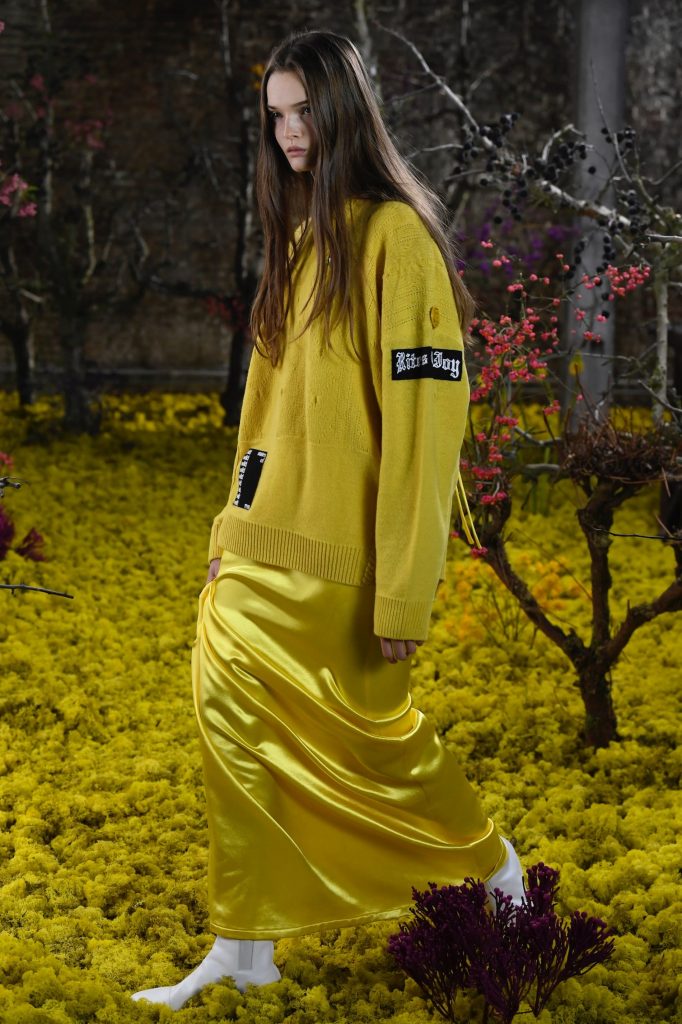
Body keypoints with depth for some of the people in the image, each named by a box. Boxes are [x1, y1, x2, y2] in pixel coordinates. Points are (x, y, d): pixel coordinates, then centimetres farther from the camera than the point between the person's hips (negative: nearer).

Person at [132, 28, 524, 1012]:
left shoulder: (395, 234, -11)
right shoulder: (298, 236, 15)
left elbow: (424, 420, -16)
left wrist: (404, 593, -18)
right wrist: (234, 529, 13)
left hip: (341, 561, -7)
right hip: (264, 554, 7)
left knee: (369, 731, 5)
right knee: (237, 718, 2)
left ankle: (491, 866, 29)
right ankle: (244, 952, 11)